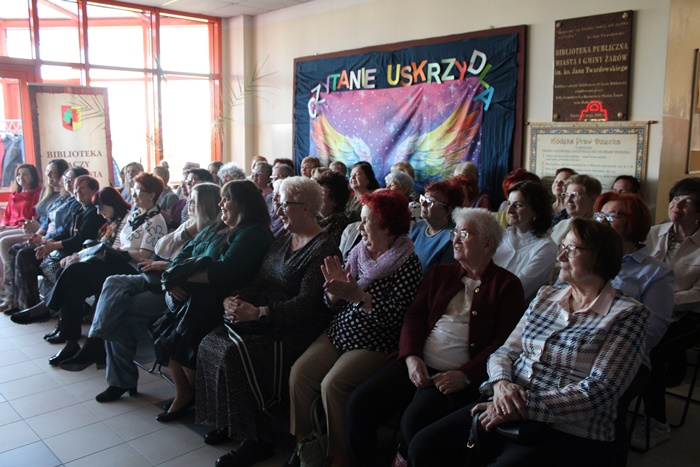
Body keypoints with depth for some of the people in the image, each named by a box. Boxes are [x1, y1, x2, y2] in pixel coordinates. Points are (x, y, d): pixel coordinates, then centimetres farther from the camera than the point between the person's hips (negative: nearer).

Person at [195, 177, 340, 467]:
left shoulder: (324, 249, -12)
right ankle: (230, 422, 6)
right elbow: (260, 281, 13)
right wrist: (237, 300, -8)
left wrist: (259, 312, -28)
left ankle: (257, 440, -11)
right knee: (211, 343, -9)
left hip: (298, 330, -9)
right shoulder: (282, 241, 16)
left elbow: (305, 304, -20)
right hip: (265, 321, 9)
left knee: (236, 353, -26)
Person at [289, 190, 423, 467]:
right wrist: (335, 289, -11)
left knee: (332, 384, -23)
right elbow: (334, 307, 10)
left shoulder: (407, 263, -11)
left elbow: (395, 316, -21)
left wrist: (356, 295, -23)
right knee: (299, 374, -11)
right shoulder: (357, 253, 7)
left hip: (375, 344, -6)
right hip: (339, 334, 7)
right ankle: (301, 443, 7)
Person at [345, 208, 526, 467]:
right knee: (359, 404, -14)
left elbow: (503, 343, -4)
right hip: (417, 363, 5)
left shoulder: (507, 285, 5)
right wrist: (411, 356, -8)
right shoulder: (440, 273, 20)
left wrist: (466, 375, -16)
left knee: (414, 421, -29)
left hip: (460, 375, -4)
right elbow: (414, 315, 10)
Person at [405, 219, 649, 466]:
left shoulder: (627, 314, -3)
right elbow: (506, 351, 11)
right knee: (423, 446, -12)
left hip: (568, 434, -5)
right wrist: (501, 383, -12)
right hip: (508, 412, 5)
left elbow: (599, 391, -14)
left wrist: (526, 405, -20)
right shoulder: (546, 295, 13)